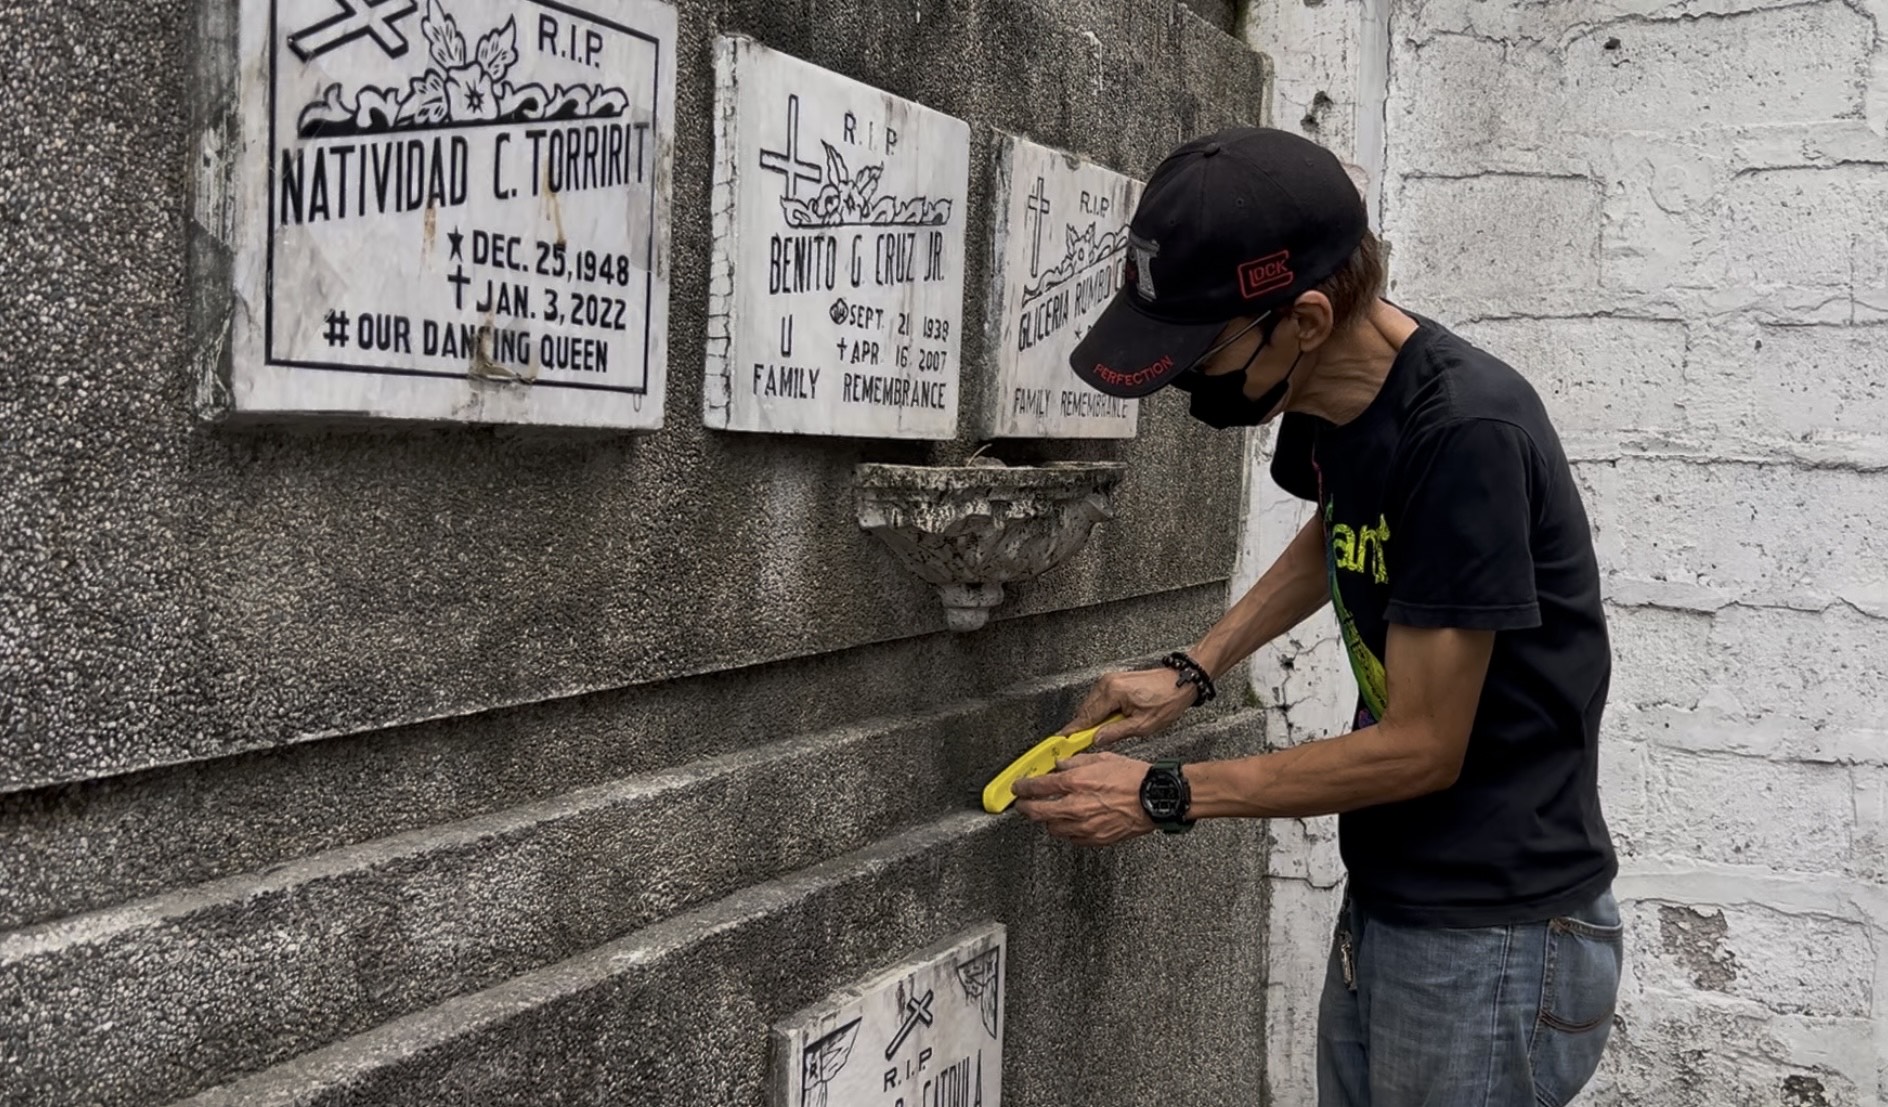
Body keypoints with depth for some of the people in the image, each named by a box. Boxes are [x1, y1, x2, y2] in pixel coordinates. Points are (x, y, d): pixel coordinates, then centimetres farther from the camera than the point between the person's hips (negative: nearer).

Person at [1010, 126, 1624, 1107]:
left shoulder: (1466, 435, -27)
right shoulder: (1327, 396, -1)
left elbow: (1422, 746, -20)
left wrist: (1162, 797, -13)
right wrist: (1194, 670, 10)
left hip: (1495, 941, -8)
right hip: (1380, 912, 8)